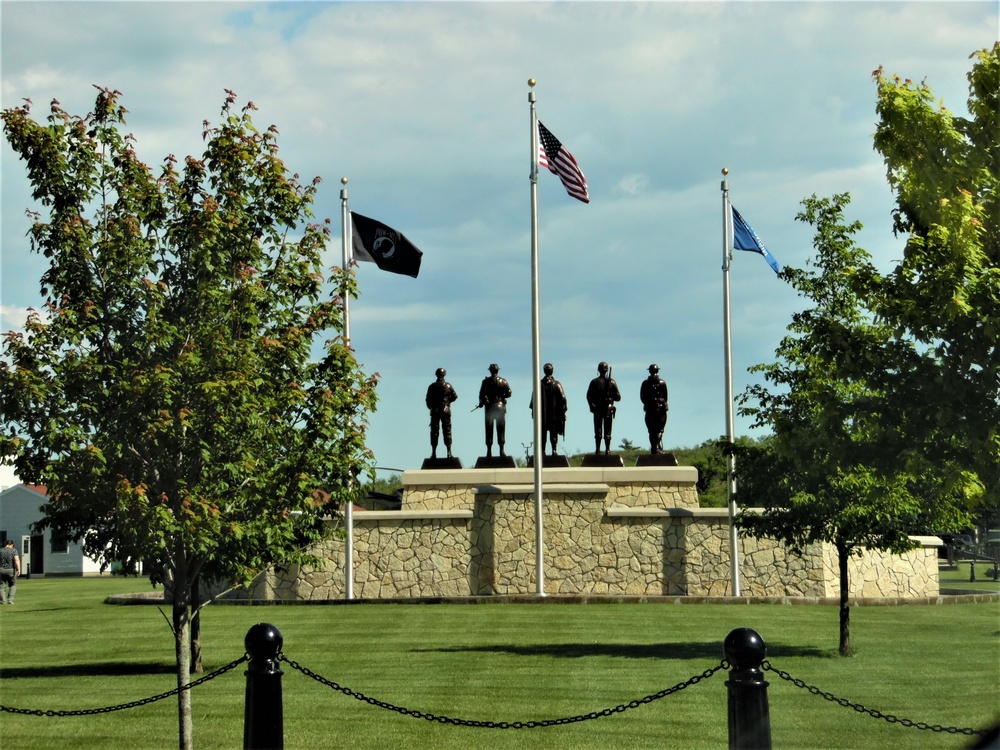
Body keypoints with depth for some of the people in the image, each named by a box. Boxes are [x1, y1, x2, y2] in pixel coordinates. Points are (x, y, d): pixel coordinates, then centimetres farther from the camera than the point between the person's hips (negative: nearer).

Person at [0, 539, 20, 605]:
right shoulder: (14, 550, -1)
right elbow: (17, 560, -15)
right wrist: (18, 569, -21)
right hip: (11, 570, -1)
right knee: (13, 585, 15)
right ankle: (10, 599, 3)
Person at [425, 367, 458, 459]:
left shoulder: (432, 386, -1)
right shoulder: (448, 385, -2)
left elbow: (427, 400, 0)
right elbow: (455, 396, -2)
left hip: (435, 411, 0)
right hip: (446, 410, 0)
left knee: (434, 431, 4)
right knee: (447, 431, 3)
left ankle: (434, 453, 2)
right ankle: (449, 452, -2)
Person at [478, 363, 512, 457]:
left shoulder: (486, 381, -3)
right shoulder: (503, 381, 1)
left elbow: (482, 395, -5)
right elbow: (508, 394, -1)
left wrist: (481, 403, 12)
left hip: (489, 407, -1)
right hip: (500, 406, 1)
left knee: (489, 430, 3)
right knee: (501, 429, 4)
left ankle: (489, 451, 0)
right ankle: (501, 450, -1)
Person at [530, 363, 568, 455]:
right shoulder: (557, 384, -2)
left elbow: (534, 399, 1)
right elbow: (563, 398, -4)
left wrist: (533, 410, 8)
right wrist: (563, 412, 2)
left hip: (542, 414, 1)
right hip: (554, 413, -1)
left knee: (542, 433, 5)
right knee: (554, 433, 3)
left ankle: (542, 451, 2)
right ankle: (554, 450, -3)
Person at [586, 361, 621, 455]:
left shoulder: (594, 382, -2)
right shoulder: (612, 382, -2)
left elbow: (589, 397, -3)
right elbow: (618, 397, -1)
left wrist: (592, 405, 8)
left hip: (597, 409, 0)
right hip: (608, 409, 0)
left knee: (598, 431, 3)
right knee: (607, 432, 4)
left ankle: (597, 450, -2)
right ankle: (607, 450, 0)